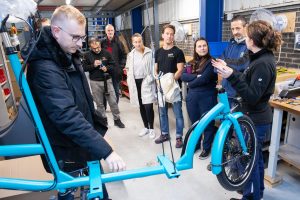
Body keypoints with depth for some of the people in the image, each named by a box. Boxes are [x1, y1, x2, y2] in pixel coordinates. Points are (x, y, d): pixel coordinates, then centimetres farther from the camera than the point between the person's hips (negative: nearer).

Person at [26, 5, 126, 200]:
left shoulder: (69, 55, 3)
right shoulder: (44, 68, -27)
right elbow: (67, 117, -35)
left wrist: (98, 128, 14)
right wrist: (106, 151, -37)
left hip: (84, 143, 8)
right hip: (66, 152, -8)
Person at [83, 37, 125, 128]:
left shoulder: (106, 53, -1)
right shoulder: (87, 55, -3)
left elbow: (113, 64, 5)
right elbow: (84, 68, -1)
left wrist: (107, 68, -15)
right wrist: (93, 65, -16)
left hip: (107, 80, 1)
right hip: (95, 82, 0)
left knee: (113, 101, 3)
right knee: (99, 103, 9)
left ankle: (117, 119, 17)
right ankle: (103, 120, 25)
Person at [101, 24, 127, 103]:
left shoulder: (118, 42, 3)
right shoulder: (102, 42, 1)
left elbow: (124, 55, 6)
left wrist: (121, 66, -2)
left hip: (116, 71, 0)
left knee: (116, 91, 9)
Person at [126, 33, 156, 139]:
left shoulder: (150, 53, -6)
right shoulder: (130, 55, 9)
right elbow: (128, 69, 16)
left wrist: (149, 79, -12)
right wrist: (130, 82, 8)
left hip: (146, 82, -5)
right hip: (135, 83, 5)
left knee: (148, 107, -8)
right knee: (141, 107, 14)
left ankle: (151, 128, 12)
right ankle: (146, 127, 29)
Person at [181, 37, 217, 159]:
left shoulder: (212, 62, -6)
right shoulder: (192, 63, 11)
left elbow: (204, 79, -19)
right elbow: (183, 76, -3)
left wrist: (190, 83, -5)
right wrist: (196, 76, -16)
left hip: (207, 97, -5)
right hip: (192, 97, 5)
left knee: (207, 123, 7)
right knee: (194, 123, 15)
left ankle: (206, 148, 22)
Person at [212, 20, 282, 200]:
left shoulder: (263, 64, -24)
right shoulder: (262, 58, 6)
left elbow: (252, 96, -28)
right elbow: (246, 81, 11)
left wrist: (232, 76, -34)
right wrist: (228, 70, 12)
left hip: (255, 121, -10)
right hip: (256, 118, 10)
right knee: (256, 157, 24)